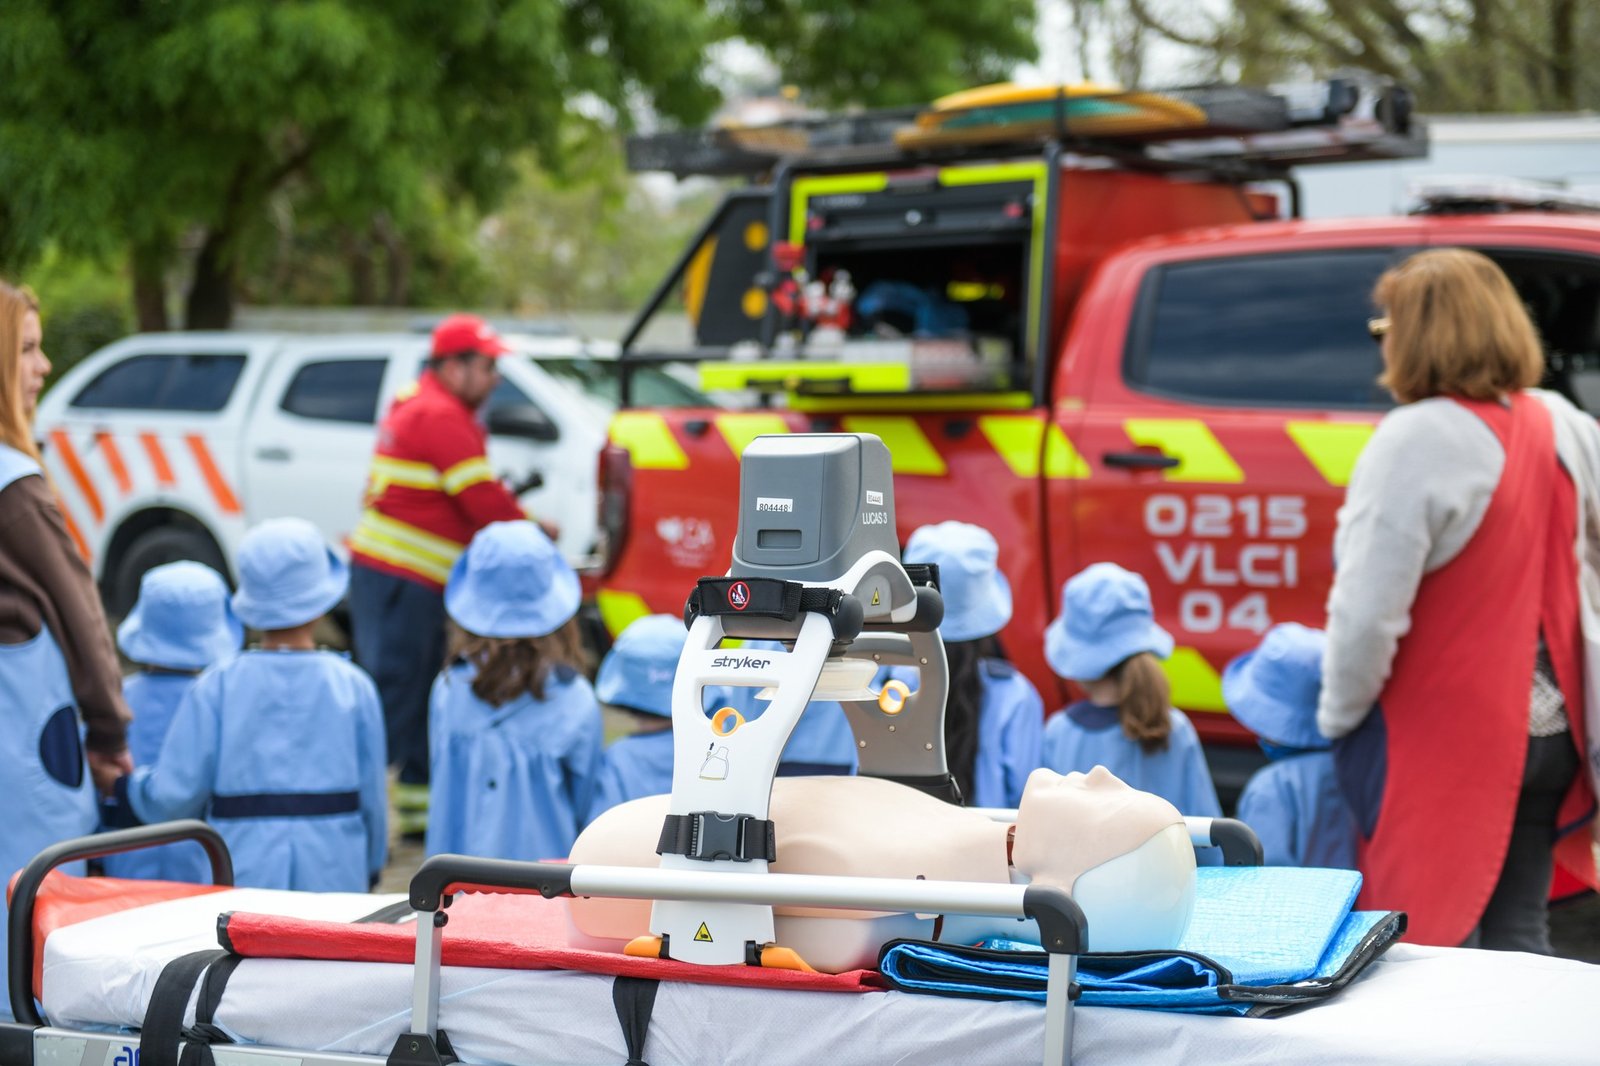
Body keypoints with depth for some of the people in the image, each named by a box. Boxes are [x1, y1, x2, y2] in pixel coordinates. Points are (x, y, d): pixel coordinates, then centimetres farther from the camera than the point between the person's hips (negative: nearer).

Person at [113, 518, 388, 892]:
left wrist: (121, 782, 16)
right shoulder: (353, 686, -1)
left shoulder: (217, 686, -3)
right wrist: (371, 866, 20)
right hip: (335, 875, 0)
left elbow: (173, 797, -5)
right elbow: (372, 796, 3)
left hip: (242, 876, 0)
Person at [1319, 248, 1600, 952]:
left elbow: (1369, 611, -21)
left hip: (1439, 742, -7)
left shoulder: (1416, 439, -18)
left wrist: (1337, 715, -7)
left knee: (1433, 945, 2)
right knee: (1518, 938, 13)